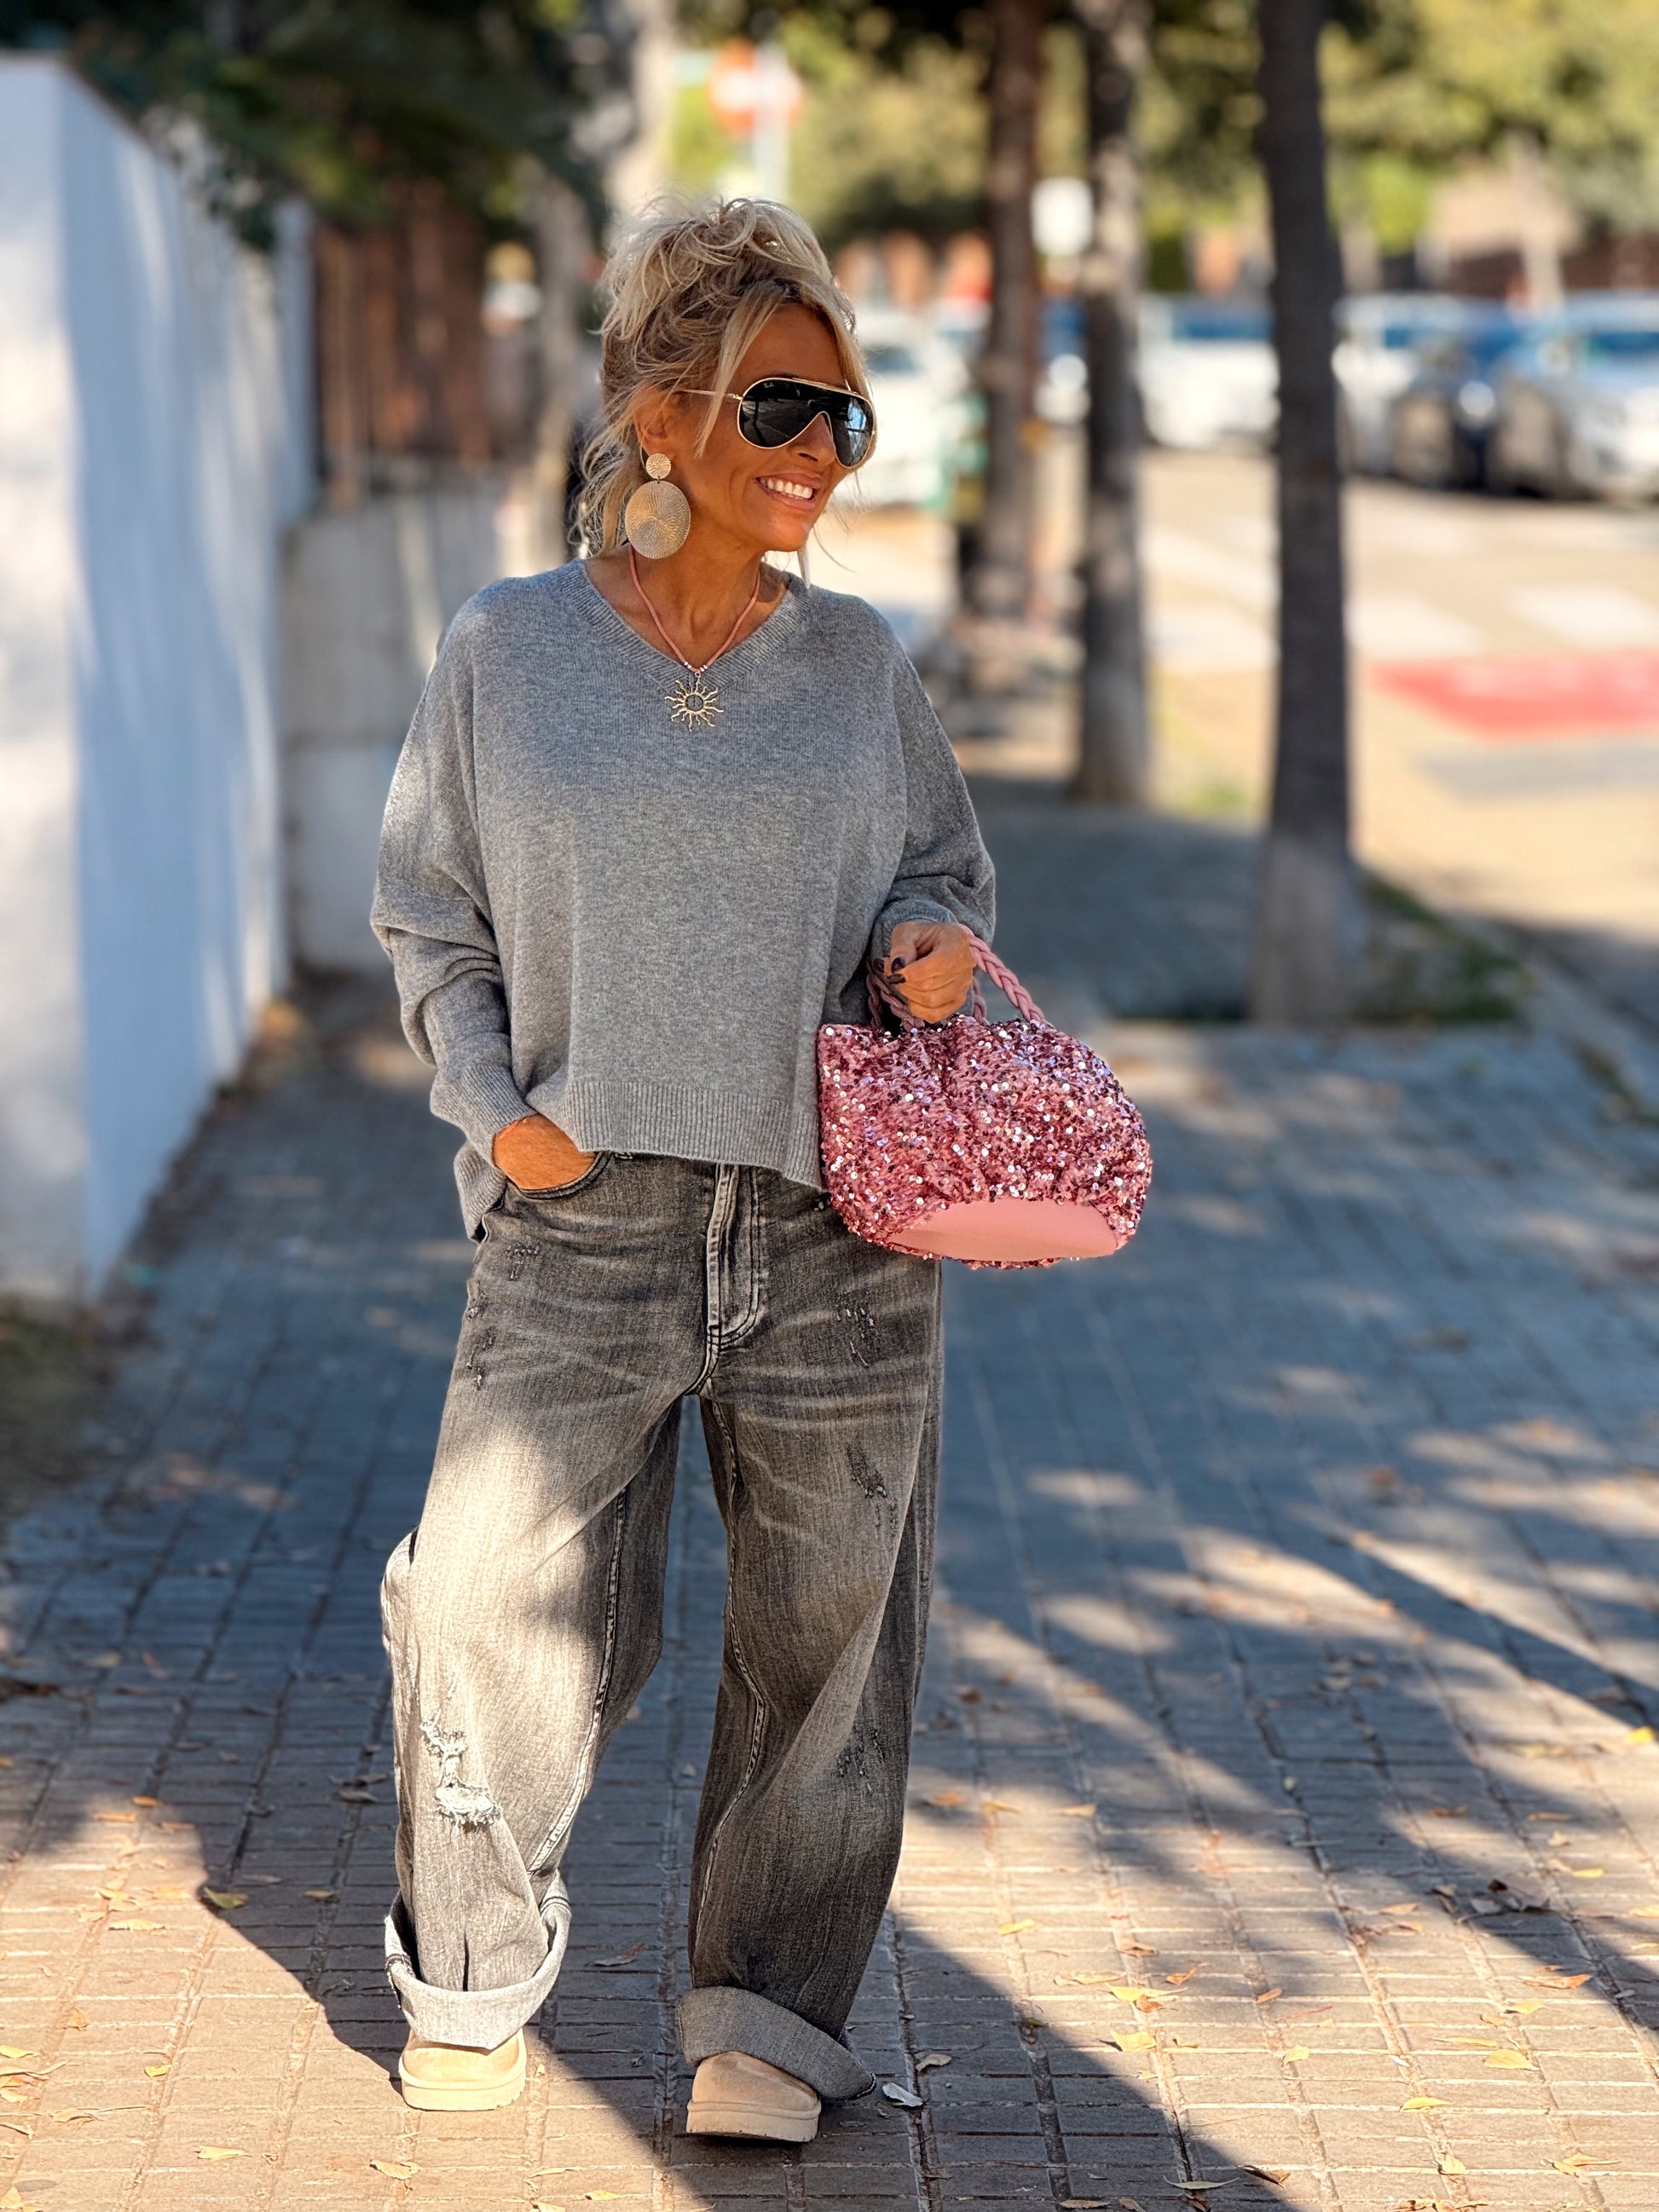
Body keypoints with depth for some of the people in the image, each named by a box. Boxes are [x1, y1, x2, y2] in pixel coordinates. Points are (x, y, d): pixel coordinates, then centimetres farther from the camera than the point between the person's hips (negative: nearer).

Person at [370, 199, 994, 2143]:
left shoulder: (857, 663, 8)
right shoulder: (504, 653, 4)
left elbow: (943, 869, 19)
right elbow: (428, 917, 10)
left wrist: (933, 943, -4)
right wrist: (494, 1107, -4)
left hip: (832, 1227, 2)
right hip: (580, 1222, -2)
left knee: (823, 1625, 4)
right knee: (496, 1604, -7)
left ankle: (767, 2007, 22)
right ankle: (470, 1977, 18)